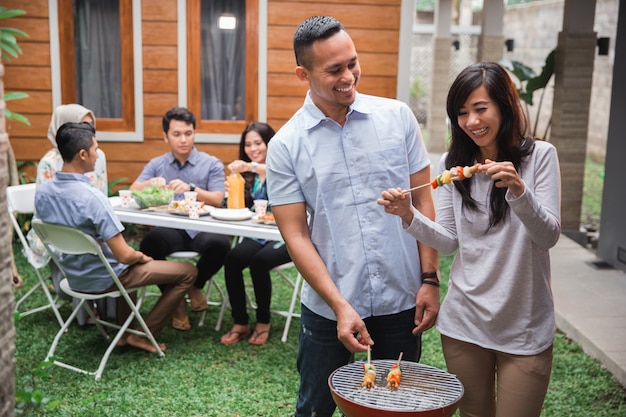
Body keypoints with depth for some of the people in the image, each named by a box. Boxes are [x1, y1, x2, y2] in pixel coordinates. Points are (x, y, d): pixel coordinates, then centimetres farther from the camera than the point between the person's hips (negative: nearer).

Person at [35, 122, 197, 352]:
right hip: (103, 278, -8)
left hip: (73, 275, 8)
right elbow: (124, 256, -29)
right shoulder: (92, 198, -31)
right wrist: (141, 257, -5)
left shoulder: (42, 191, -7)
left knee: (133, 261, 38)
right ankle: (145, 334, 9)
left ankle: (125, 332, 34)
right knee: (188, 272, 3)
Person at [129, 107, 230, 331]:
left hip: (201, 229, -1)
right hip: (169, 230, 1)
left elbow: (217, 200, -5)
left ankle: (195, 286, 1)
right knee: (149, 243, -33)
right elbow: (133, 191, 3)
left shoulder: (212, 164, 8)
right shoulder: (156, 165, 16)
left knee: (219, 244, -35)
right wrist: (150, 183, -19)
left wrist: (191, 188, -23)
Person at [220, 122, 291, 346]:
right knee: (231, 258, -23)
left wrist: (252, 166, -39)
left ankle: (263, 322, -10)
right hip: (258, 236, 5)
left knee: (259, 261, -31)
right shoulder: (248, 175, 16)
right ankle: (240, 323, -13)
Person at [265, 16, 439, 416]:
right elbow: (296, 236, -7)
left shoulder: (398, 116, -2)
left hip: (402, 301, 2)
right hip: (328, 307, -1)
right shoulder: (286, 145, -7)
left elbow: (422, 201, 2)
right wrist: (340, 306, -14)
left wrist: (430, 279, -2)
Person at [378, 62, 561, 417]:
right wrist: (408, 215, -16)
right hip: (464, 321, 3)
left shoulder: (540, 155, -7)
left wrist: (518, 191, -30)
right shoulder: (454, 163, 2)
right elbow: (449, 240, 1)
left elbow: (549, 236, -13)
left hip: (523, 329, -3)